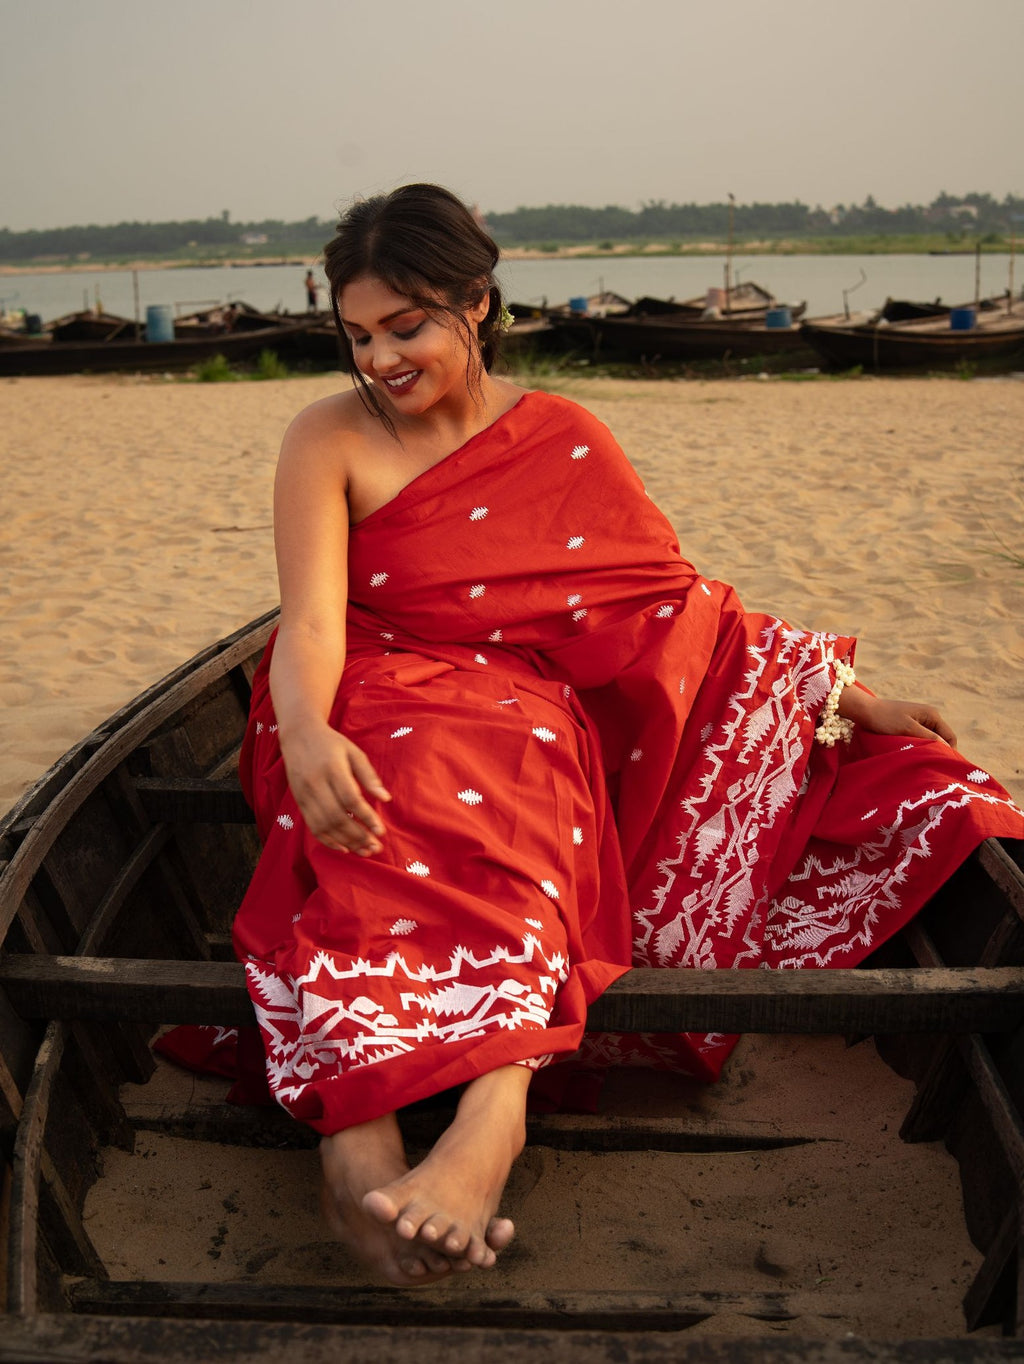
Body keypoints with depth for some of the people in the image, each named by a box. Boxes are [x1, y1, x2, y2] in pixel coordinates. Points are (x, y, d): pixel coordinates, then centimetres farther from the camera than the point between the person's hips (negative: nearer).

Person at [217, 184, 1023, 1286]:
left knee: (501, 788, -35)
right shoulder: (330, 441, 2)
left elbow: (669, 600, 7)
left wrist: (850, 698, 0)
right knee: (427, 791, -37)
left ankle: (355, 1126, -50)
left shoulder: (563, 440, 8)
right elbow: (311, 622, -9)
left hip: (529, 709, 2)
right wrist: (305, 736, -33)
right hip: (377, 708, -1)